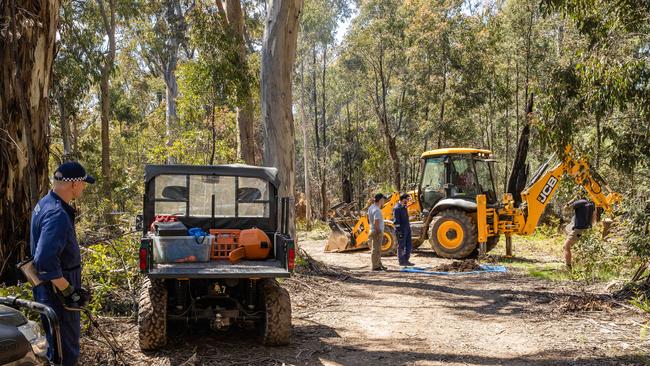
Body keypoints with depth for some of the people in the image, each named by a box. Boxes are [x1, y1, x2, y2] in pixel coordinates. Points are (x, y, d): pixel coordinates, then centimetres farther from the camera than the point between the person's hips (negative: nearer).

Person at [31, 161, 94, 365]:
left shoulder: (46, 203, 8)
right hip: (56, 291, -10)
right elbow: (46, 261, -33)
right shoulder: (57, 215, -25)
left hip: (51, 290, 10)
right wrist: (69, 292, -23)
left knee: (57, 344, 23)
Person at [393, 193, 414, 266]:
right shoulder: (397, 208, -16)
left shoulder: (404, 207, 13)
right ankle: (401, 261, 9)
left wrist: (409, 227, 21)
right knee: (401, 246, 1)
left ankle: (406, 260, 18)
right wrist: (399, 231, -21)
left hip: (407, 229, 9)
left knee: (409, 245, 10)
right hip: (401, 230, -9)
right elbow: (396, 221, -19)